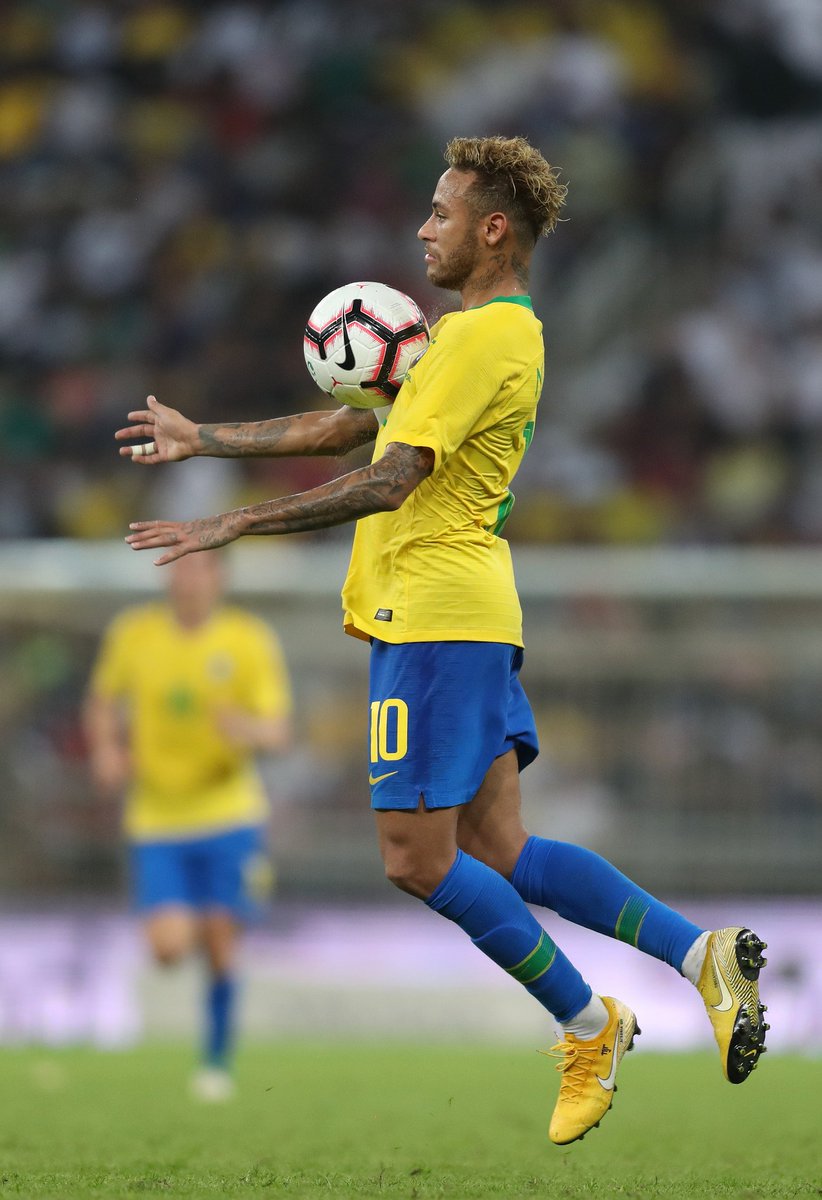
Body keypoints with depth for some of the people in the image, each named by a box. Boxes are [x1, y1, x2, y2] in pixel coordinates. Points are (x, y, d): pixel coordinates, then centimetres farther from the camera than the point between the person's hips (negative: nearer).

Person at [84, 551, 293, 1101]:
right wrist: (106, 751, -4)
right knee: (169, 948, -12)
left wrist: (251, 731, -31)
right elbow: (103, 701, 15)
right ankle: (189, 922, 27)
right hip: (157, 820, 1)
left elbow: (280, 733, -9)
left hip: (229, 813, -1)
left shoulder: (250, 640, -7)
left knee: (220, 944, -5)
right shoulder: (133, 634, -2)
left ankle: (218, 1063, 15)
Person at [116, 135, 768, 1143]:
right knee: (500, 854, 6)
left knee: (416, 857, -7)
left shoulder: (486, 334, -14)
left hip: (437, 615, -10)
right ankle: (703, 955, 1)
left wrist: (234, 525, -19)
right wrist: (202, 440, 27)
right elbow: (349, 427, 26)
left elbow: (387, 482, -20)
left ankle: (587, 1025, 0)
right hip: (465, 614, 10)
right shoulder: (485, 328, 19)